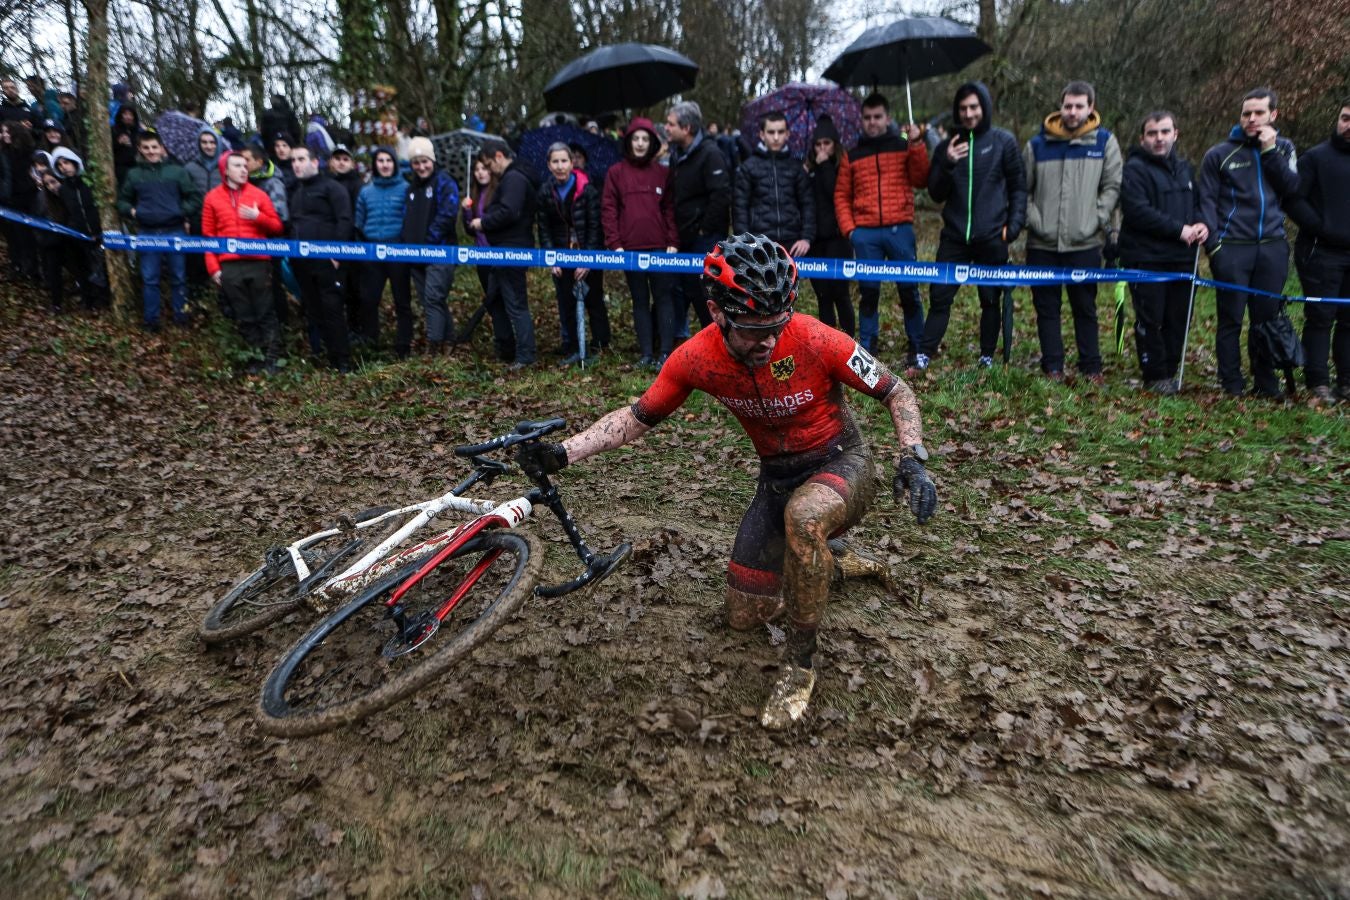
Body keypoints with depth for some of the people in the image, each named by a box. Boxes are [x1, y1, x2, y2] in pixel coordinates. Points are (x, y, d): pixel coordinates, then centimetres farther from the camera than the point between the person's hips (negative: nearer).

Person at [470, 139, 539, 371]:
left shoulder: (514, 178, -15)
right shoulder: (511, 177, 19)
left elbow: (508, 213, -25)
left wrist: (483, 222, -13)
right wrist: (483, 220, 8)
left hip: (512, 249, -11)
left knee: (515, 304, -8)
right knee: (495, 300, 18)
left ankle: (525, 356, -4)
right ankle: (505, 350, 27)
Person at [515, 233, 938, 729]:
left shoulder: (813, 339, -28)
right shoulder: (697, 357, -19)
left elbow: (896, 391, -14)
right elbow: (637, 417, -5)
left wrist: (913, 459, -29)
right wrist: (564, 453, -14)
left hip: (841, 463, -4)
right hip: (777, 478, 4)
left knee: (804, 517, -41)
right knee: (745, 615, 7)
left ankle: (801, 662, -18)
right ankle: (827, 557, 35)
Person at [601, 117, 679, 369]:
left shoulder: (661, 173, 9)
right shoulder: (616, 172, 5)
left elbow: (670, 209, 7)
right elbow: (608, 210, 2)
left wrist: (673, 242, -1)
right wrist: (615, 244, -7)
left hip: (660, 247, 0)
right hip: (630, 248, 0)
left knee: (664, 298, -2)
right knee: (640, 301, 5)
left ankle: (666, 352, 1)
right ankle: (646, 353, 9)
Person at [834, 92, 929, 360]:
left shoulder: (904, 147, 10)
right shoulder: (852, 155, 12)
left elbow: (921, 181, -2)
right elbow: (841, 195, 11)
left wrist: (917, 144, -9)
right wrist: (849, 228, 0)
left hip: (900, 230, -1)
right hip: (865, 233, 1)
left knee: (908, 290, 1)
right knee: (869, 292, 4)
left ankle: (917, 345, 12)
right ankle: (867, 348, 11)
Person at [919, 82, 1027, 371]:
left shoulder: (1003, 141, 2)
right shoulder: (947, 146, 9)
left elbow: (1018, 187, 4)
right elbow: (936, 193, 6)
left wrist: (1014, 224, -6)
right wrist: (947, 165, -11)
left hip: (991, 237, -2)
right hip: (954, 236, 2)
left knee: (990, 299, 5)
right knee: (940, 296, -2)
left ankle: (987, 356, 15)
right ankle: (924, 354, 2)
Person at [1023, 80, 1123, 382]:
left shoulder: (1105, 142, 5)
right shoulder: (1038, 144, 6)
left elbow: (1112, 186, 3)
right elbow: (1023, 188, 9)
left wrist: (1096, 220, -8)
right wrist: (1033, 219, -3)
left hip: (1085, 243, -1)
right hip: (1042, 244, 1)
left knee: (1085, 307, 6)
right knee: (1046, 308, 6)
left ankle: (1091, 366, 15)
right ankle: (1052, 366, 15)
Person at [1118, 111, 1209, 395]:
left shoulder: (1184, 168, 18)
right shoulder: (1136, 169, -6)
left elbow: (1196, 203, 23)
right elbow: (1138, 211, -18)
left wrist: (1200, 223, -1)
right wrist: (1179, 229, -16)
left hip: (1181, 258, 7)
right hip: (1146, 258, -6)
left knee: (1178, 318, 8)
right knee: (1150, 319, -3)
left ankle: (1170, 371, 19)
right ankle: (1155, 375, 7)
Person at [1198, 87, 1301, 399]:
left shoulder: (1283, 148, 13)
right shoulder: (1219, 154, 4)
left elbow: (1292, 189, 1)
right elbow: (1207, 201, 2)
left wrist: (1270, 151, -6)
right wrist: (1213, 243, -10)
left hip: (1273, 248, 3)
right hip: (1232, 248, -2)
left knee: (1268, 316, 5)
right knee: (1231, 319, 0)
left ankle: (1266, 381, 14)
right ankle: (1232, 383, 8)